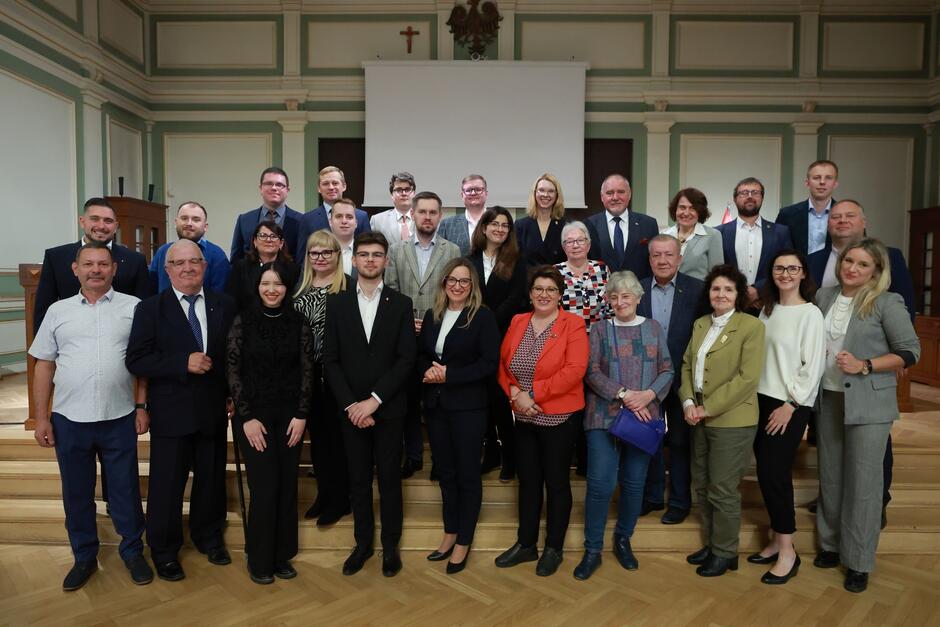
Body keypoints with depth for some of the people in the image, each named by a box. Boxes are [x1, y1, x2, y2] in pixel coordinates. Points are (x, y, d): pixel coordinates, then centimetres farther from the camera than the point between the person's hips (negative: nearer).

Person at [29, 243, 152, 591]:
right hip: (69, 419, 2)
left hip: (119, 418, -2)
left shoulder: (134, 307, -1)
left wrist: (142, 406, -4)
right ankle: (84, 557, 32)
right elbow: (44, 366, 7)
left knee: (125, 490, 9)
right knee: (76, 492, 14)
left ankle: (132, 551, 28)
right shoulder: (58, 311, 5)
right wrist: (40, 418, 3)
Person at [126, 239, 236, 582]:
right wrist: (183, 363, -21)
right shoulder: (150, 308, -4)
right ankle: (164, 550, 29)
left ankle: (209, 536, 38)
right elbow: (136, 360, -10)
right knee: (167, 484, 9)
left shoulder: (224, 306, 2)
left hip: (214, 410, 2)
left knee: (212, 479, 16)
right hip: (170, 412, -2)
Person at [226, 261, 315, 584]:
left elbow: (307, 372, 2)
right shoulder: (243, 321, -3)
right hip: (253, 414, -2)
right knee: (265, 487, -3)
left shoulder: (299, 324, 1)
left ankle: (282, 555, 23)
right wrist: (247, 417, -8)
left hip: (290, 415, 2)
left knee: (287, 487, 6)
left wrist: (301, 416, -5)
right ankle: (259, 560, 16)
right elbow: (233, 372, -4)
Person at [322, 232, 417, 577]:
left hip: (388, 409, -1)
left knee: (390, 478, 8)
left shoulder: (401, 304, 0)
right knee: (358, 479, 11)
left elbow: (406, 359, -7)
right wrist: (351, 404, -10)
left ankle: (390, 545, 24)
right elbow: (330, 360, 1)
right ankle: (363, 542, 27)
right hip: (351, 409, 1)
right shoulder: (337, 303, 4)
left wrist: (373, 400, -13)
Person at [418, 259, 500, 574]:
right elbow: (421, 354, 14)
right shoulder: (432, 316, 9)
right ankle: (450, 533, 30)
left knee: (467, 474, 6)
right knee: (445, 471, 15)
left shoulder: (483, 316, -7)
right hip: (435, 405, 5)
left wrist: (449, 375, -18)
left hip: (468, 407, -5)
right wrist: (427, 371, -8)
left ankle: (464, 542, 19)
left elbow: (489, 363, -13)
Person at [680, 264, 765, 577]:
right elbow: (687, 365, 11)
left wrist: (708, 407, -16)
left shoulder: (751, 326, -9)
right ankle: (711, 544, 31)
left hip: (731, 420, -6)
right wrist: (688, 402, -4)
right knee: (701, 485, 14)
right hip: (700, 419, 6)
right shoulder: (700, 324, 11)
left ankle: (725, 553, 21)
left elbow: (747, 378, -16)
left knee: (722, 490, 2)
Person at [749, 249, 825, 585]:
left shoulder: (810, 314, -8)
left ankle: (787, 552, 8)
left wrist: (790, 405, -14)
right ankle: (776, 540, 23)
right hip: (762, 401, 6)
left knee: (776, 473, -6)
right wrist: (759, 399, 5)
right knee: (765, 473, 9)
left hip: (791, 407, -6)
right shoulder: (767, 310, 12)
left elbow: (813, 366, -12)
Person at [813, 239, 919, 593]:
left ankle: (859, 561, 15)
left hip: (868, 403, -5)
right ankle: (832, 544, 30)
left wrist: (864, 366, -18)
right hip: (828, 399, 5)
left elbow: (910, 352, -9)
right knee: (830, 476, 14)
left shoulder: (887, 303, -9)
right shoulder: (823, 297, 6)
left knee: (863, 481, 2)